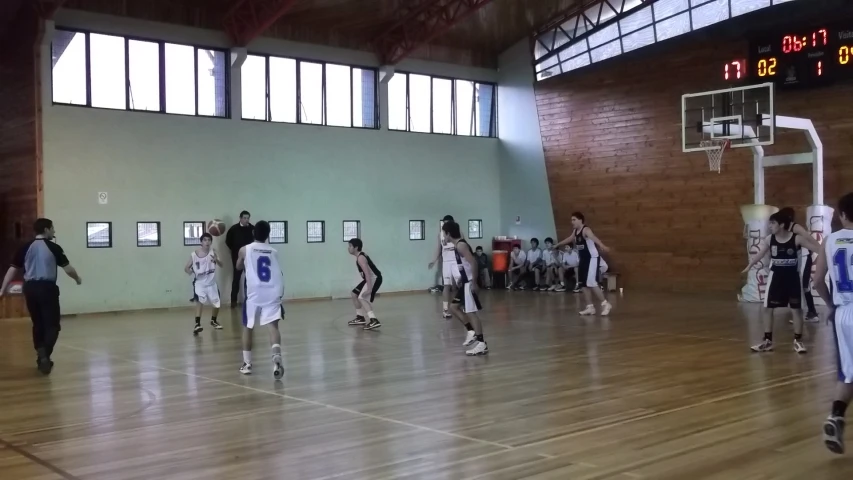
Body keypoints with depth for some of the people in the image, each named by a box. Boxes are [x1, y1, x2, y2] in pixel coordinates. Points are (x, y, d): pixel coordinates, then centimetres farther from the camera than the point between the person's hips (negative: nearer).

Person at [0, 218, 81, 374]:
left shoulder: (25, 247, 6)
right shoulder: (53, 247, -5)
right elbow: (68, 269, -3)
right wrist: (77, 278, 17)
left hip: (30, 288, 4)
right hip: (47, 288, -4)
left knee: (38, 324, 16)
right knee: (52, 325, 0)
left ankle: (41, 357, 19)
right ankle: (45, 355, -20)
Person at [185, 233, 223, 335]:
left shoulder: (213, 252, -7)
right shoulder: (194, 254, -9)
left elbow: (221, 265, -19)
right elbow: (186, 268, 0)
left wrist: (216, 260, -39)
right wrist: (193, 273, -16)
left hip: (211, 283, 3)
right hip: (199, 283, -3)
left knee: (217, 303, 12)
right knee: (200, 301, -24)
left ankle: (213, 321, 38)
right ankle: (197, 324, -29)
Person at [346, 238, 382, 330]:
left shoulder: (360, 258, -21)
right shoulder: (360, 256, 11)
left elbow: (367, 273, -30)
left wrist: (369, 288, -36)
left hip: (374, 278, -11)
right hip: (371, 278, 11)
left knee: (362, 297, -21)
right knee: (354, 294, 19)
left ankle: (374, 321, -32)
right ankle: (360, 318, 29)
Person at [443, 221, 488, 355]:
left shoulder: (461, 245, -17)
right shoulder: (457, 245, 13)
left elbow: (473, 263, -26)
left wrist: (473, 282, -27)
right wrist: (459, 279, 24)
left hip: (469, 283, -10)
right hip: (464, 283, 10)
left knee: (471, 312, -10)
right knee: (454, 307, 16)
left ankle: (482, 344, -9)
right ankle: (471, 331, 17)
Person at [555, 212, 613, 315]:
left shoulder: (586, 230, -18)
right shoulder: (575, 232, 10)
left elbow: (594, 238, -40)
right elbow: (569, 240, 32)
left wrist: (602, 246, -60)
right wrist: (557, 245, 47)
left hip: (592, 258, -9)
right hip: (583, 259, 9)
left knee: (591, 283, -14)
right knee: (584, 284, 8)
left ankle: (605, 304, -4)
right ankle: (590, 307, 15)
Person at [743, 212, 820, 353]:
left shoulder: (797, 239, -14)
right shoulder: (769, 239, -4)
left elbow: (819, 249, -14)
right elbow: (760, 254, 7)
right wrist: (749, 267, 1)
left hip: (793, 277, -3)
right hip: (776, 277, 3)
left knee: (796, 309, 3)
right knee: (768, 308, 4)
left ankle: (798, 340, 16)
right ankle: (767, 340, 14)